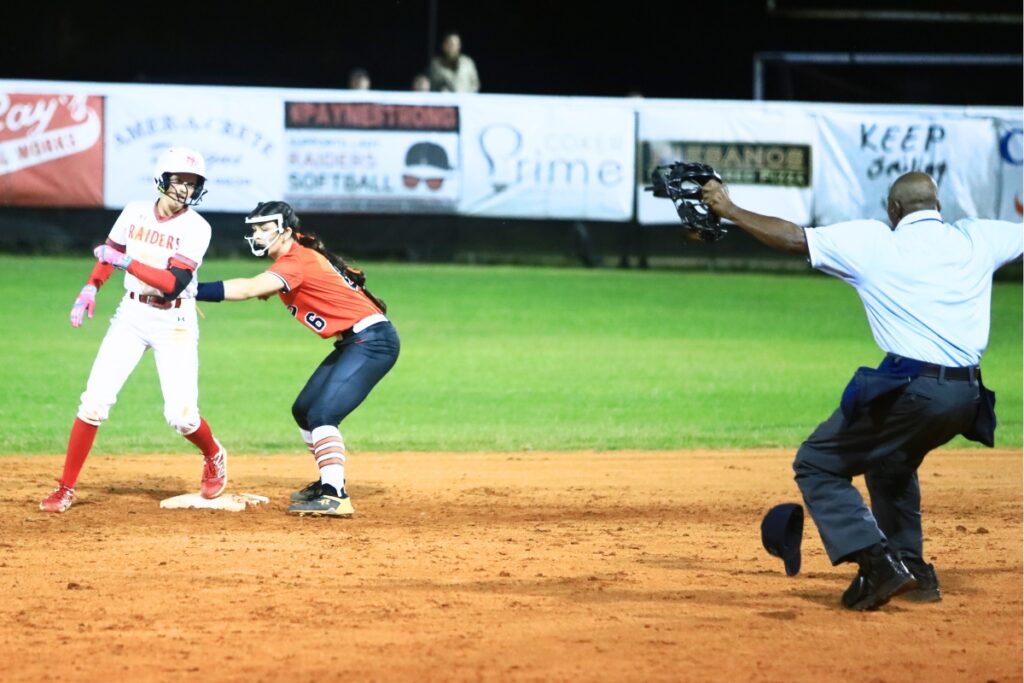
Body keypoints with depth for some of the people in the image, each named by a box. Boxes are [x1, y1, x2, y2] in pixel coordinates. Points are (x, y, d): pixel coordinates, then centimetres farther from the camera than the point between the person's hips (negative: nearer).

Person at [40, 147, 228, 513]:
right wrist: (91, 288, 1)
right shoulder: (135, 212, 1)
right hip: (131, 315, 3)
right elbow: (109, 253, 17)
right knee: (95, 400, -8)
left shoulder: (197, 228, -12)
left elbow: (174, 283, -22)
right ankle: (65, 488, -1)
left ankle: (214, 457, 25)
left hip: (174, 323, -3)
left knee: (181, 415, -9)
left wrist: (125, 262, -26)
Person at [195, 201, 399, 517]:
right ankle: (330, 482, 27)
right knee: (304, 410, 17)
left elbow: (248, 290, -32)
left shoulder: (297, 261, -19)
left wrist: (191, 291, -38)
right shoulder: (298, 252, 11)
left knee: (321, 415, -21)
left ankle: (335, 497, -25)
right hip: (353, 343, 11)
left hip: (372, 340, -11)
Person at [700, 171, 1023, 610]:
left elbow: (793, 238, 5)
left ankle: (877, 562, -10)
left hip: (910, 387, -6)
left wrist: (729, 211, 16)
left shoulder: (873, 241, 1)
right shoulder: (979, 239, 10)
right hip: (966, 397, 6)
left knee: (817, 465, 7)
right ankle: (910, 566, 29)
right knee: (891, 463, 33)